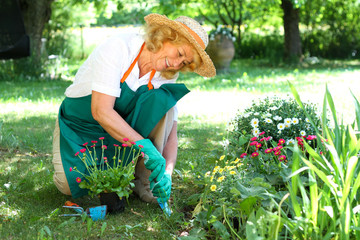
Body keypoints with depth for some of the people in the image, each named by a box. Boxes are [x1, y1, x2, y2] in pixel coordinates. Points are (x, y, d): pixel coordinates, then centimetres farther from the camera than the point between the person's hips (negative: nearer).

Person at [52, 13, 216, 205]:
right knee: (70, 185, -29)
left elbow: (170, 135, -10)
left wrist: (166, 173, -28)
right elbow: (100, 111, -35)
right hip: (81, 124, -4)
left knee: (163, 99, -24)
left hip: (123, 127, 4)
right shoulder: (118, 47, -26)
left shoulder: (166, 75, -10)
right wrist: (144, 145, -40)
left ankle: (143, 181, -16)